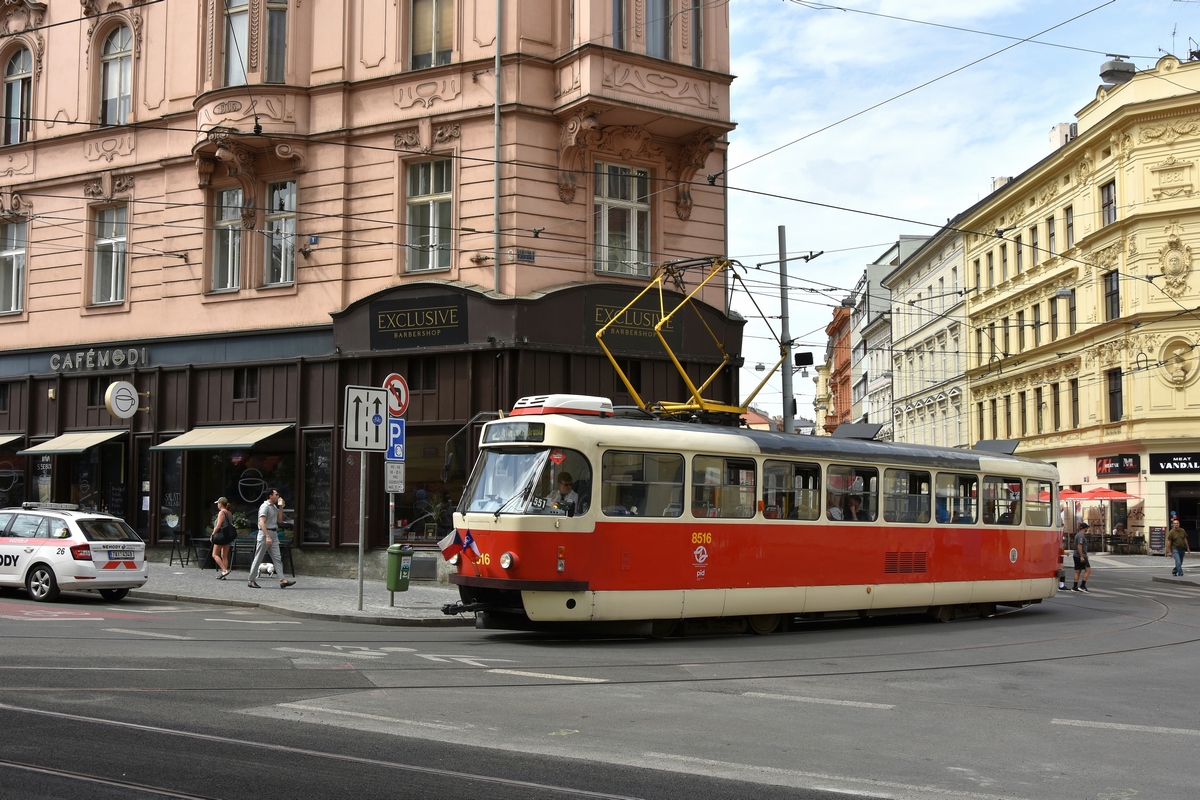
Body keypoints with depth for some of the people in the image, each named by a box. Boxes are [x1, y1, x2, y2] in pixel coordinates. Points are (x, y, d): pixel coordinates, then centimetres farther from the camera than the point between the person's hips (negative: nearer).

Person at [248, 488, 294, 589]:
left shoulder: (274, 507, 16)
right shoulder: (265, 507, -12)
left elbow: (279, 520, 21)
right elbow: (262, 522, -20)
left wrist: (281, 507, 11)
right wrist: (268, 537, -27)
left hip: (274, 534, 8)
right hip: (265, 533, -8)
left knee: (277, 558, -1)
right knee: (258, 559, 0)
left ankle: (282, 581, -8)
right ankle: (252, 581, 8)